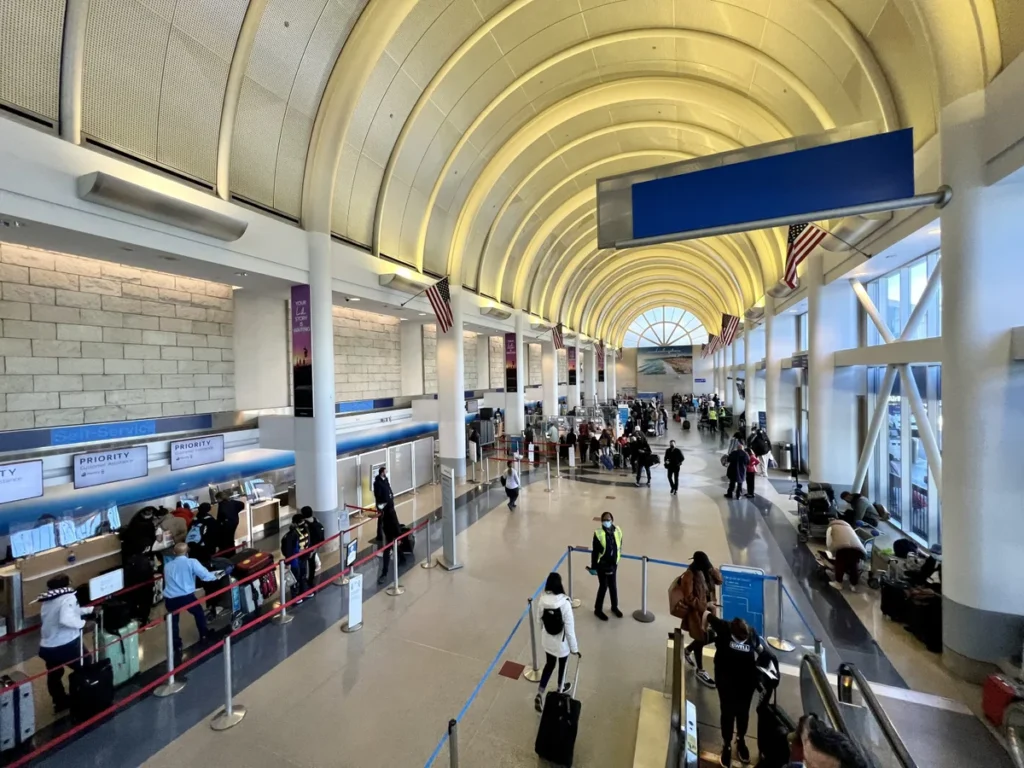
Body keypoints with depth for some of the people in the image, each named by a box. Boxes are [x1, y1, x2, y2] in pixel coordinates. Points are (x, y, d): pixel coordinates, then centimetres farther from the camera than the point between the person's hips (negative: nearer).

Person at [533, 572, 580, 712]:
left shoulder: (542, 599, -19)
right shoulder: (565, 603, -32)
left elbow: (539, 619, -2)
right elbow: (569, 628, -22)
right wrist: (574, 647, -7)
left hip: (547, 640, 3)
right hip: (562, 643, -3)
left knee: (549, 664, 27)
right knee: (562, 665, 26)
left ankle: (539, 694, 21)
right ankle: (560, 688, 51)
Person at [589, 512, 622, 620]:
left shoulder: (618, 532, -10)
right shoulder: (598, 533, -22)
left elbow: (619, 548, 5)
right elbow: (594, 551, -15)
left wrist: (616, 561, 13)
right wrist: (593, 567, -11)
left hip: (613, 565, 4)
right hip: (602, 565, -4)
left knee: (613, 586, 20)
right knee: (603, 586, 6)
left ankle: (614, 607, 42)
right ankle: (598, 609, 26)